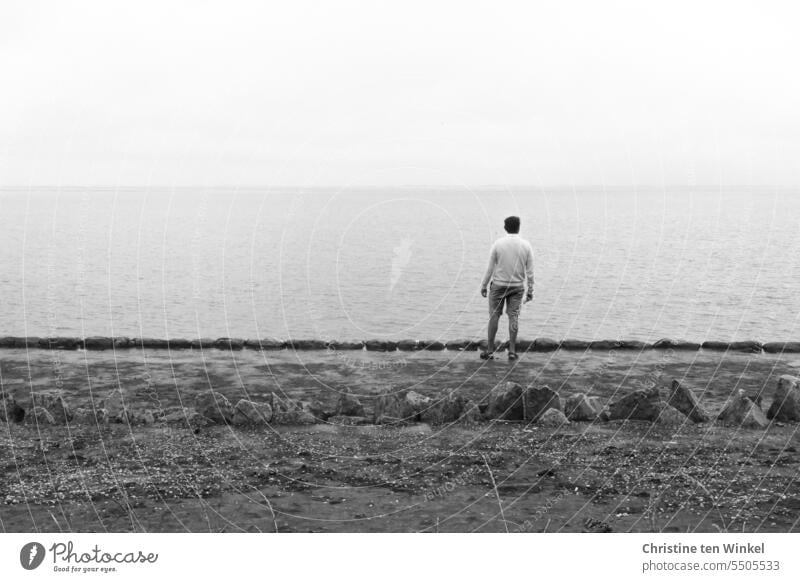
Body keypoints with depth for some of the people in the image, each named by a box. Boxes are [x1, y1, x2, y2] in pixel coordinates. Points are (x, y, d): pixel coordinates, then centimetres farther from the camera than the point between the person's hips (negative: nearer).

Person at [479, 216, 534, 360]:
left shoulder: (498, 244, -9)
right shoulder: (526, 245, -5)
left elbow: (490, 268, -6)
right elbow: (530, 271, -3)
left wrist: (484, 286, 3)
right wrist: (530, 290, 4)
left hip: (498, 285, -1)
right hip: (517, 287, 1)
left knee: (494, 316, 6)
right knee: (513, 317, 6)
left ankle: (490, 351, 8)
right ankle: (512, 351, 3)